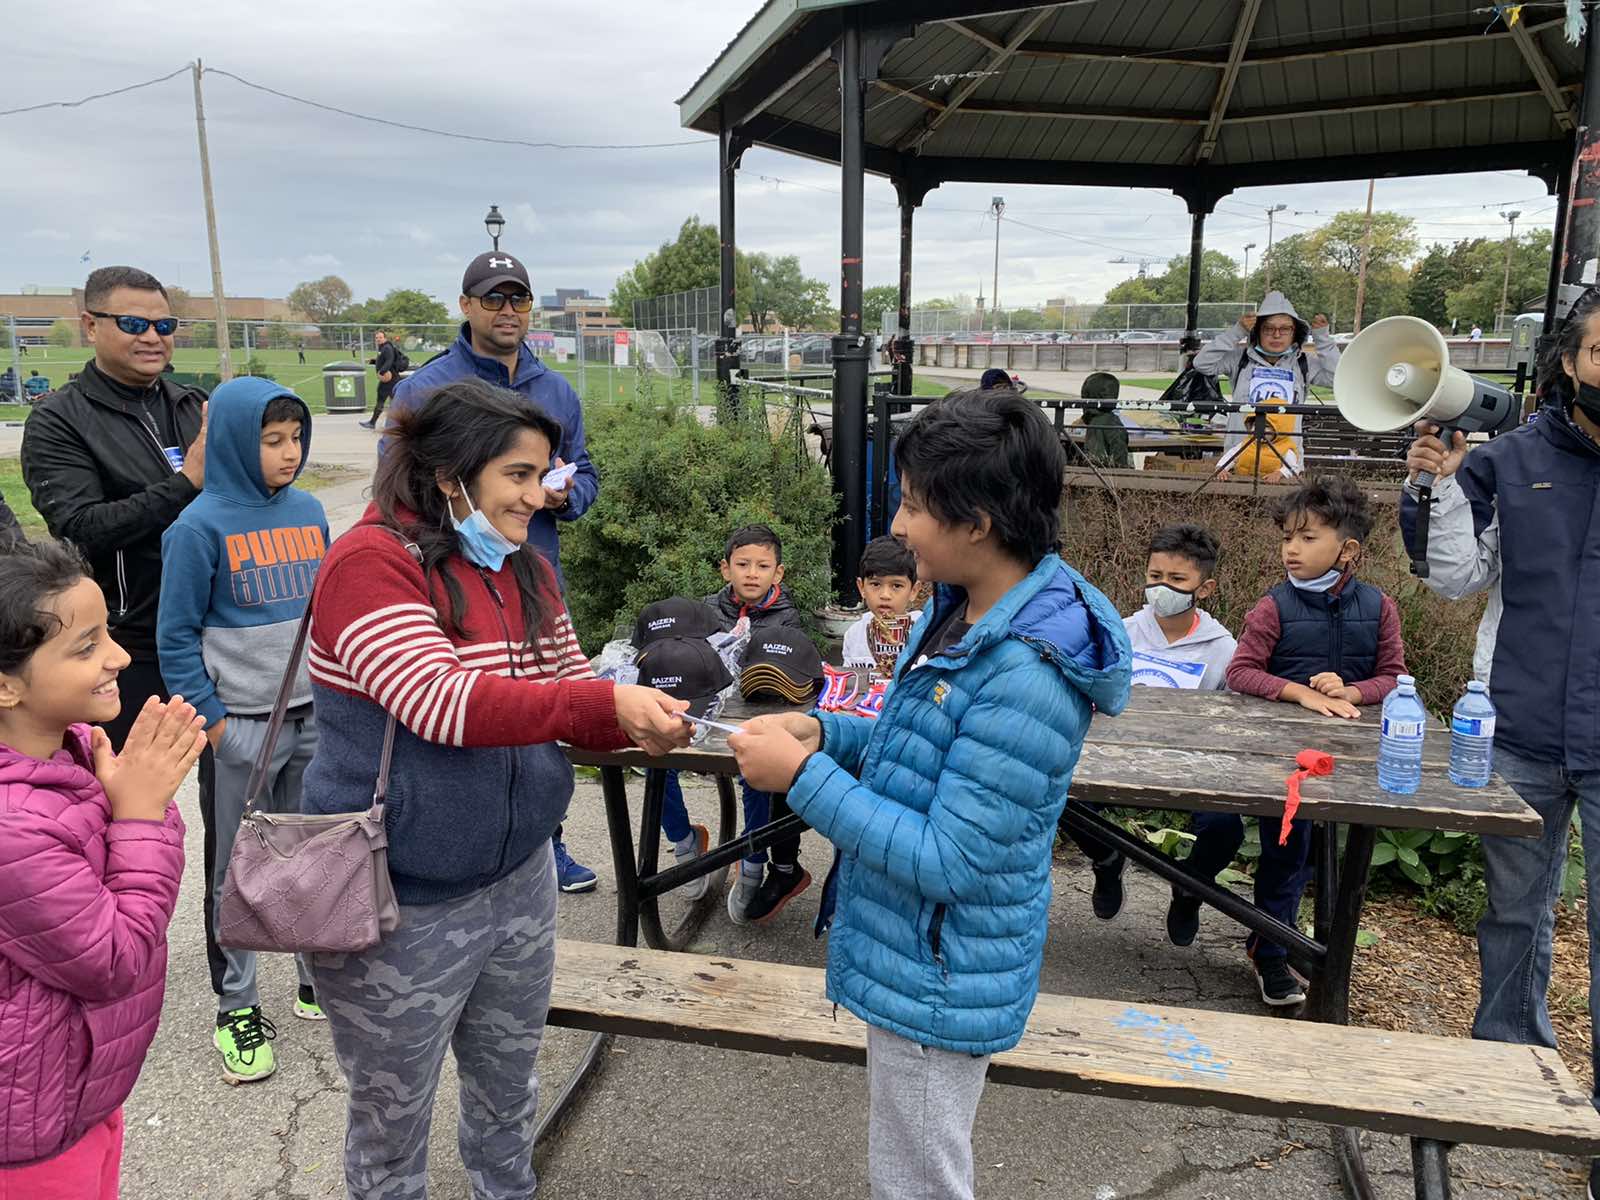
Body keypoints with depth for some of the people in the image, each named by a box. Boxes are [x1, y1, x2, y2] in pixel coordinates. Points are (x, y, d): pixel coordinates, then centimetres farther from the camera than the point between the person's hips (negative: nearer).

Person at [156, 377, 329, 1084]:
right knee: (237, 872, 8)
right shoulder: (202, 527, -11)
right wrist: (210, 719, -11)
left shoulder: (308, 511, 4)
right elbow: (176, 636, -8)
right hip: (242, 727, -4)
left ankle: (320, 976, 32)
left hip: (315, 718, 5)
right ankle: (236, 1009, 23)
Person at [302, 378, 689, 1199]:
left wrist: (638, 725, -14)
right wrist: (608, 700, -34)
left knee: (509, 1092, 25)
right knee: (394, 1118, 16)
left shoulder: (526, 570, 3)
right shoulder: (370, 562, -18)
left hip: (519, 879, 7)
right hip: (399, 904, -6)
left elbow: (574, 698, 7)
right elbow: (440, 704, -30)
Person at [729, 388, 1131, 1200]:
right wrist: (821, 733, -5)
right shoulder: (968, 609, -2)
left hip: (940, 978, -9)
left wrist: (804, 777, -26)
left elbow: (948, 862, -29)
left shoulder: (1026, 676, -32)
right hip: (914, 954, 9)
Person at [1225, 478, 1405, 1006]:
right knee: (1286, 848, 1)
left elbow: (1393, 676, 4)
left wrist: (1350, 692, -17)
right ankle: (1271, 952, 18)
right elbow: (1240, 671, -12)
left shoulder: (1378, 608, 2)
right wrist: (1302, 693, -23)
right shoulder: (1274, 608, -7)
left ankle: (1267, 941, 31)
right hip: (1283, 745, -3)